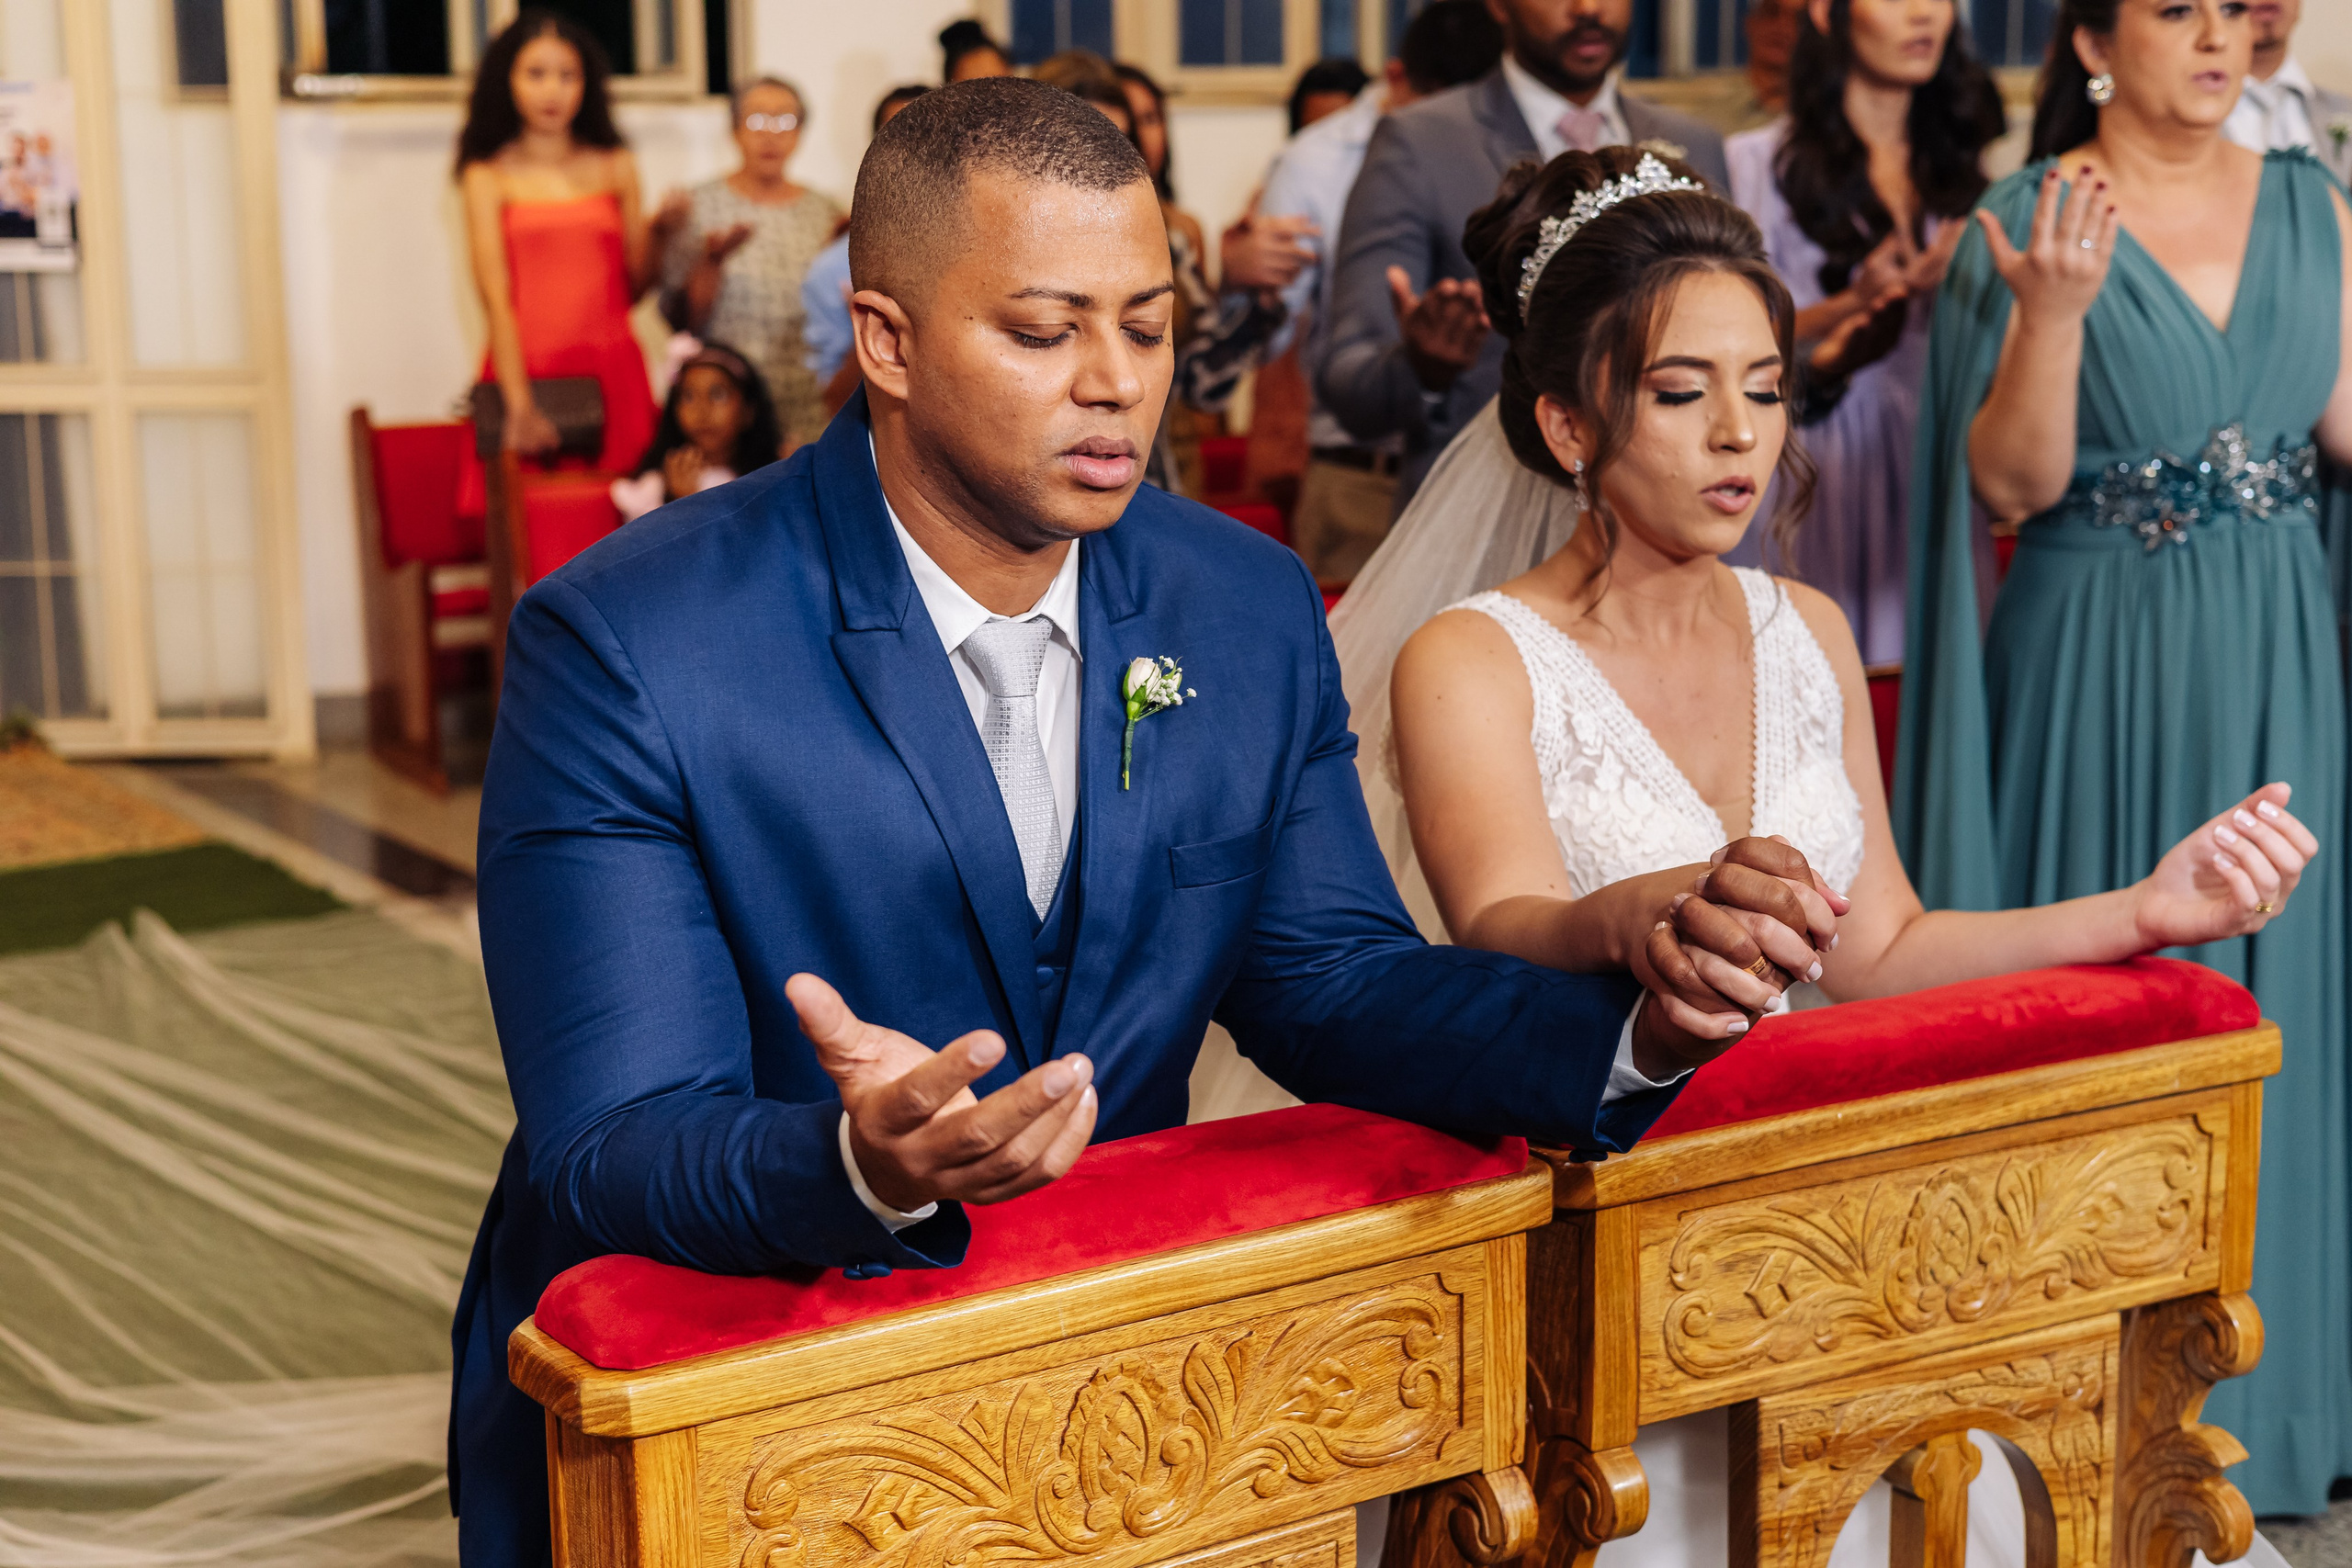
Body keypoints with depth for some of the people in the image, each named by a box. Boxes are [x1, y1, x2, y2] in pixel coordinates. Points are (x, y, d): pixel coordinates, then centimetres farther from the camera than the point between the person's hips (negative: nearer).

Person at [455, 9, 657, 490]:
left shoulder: (615, 166, 14)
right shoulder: (488, 176, 5)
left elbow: (637, 284, 11)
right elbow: (496, 298, -6)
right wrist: (520, 405, -16)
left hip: (610, 373, 2)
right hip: (527, 369, -2)